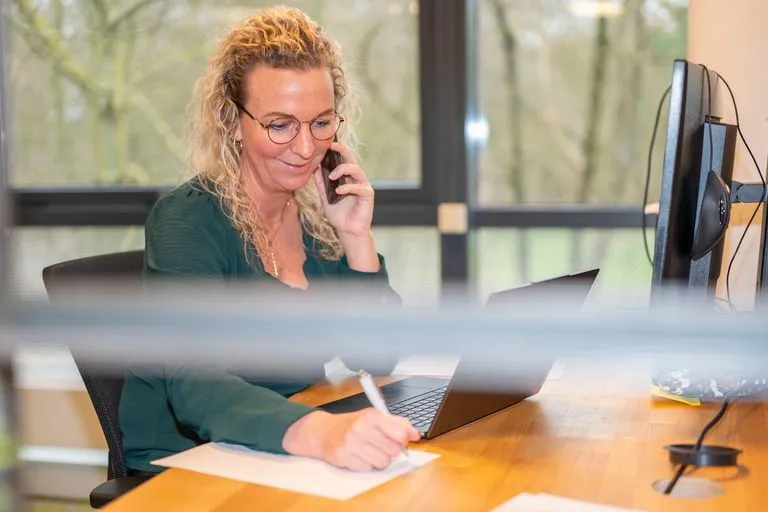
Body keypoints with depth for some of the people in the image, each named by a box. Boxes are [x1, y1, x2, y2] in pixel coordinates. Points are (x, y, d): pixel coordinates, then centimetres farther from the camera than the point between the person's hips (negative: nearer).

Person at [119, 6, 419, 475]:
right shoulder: (187, 220, -16)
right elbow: (192, 383, -31)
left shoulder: (320, 214, 2)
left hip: (295, 460, 6)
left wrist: (356, 238, -10)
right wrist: (318, 432, -48)